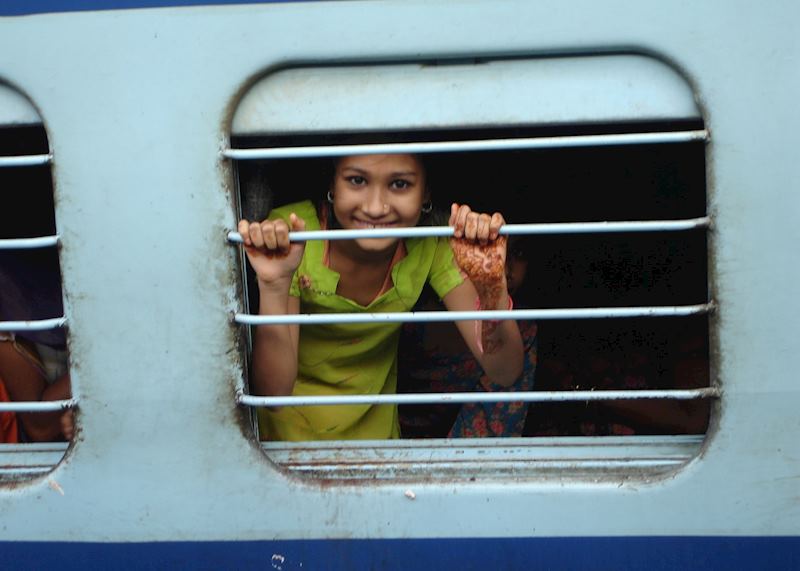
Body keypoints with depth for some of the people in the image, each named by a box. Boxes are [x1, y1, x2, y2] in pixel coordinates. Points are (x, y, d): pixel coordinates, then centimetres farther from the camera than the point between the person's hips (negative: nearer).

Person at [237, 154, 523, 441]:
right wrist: (275, 285, -44)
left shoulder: (432, 243, -22)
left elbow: (504, 374, -26)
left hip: (375, 422, 4)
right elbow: (272, 394, -31)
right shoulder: (291, 235, -28)